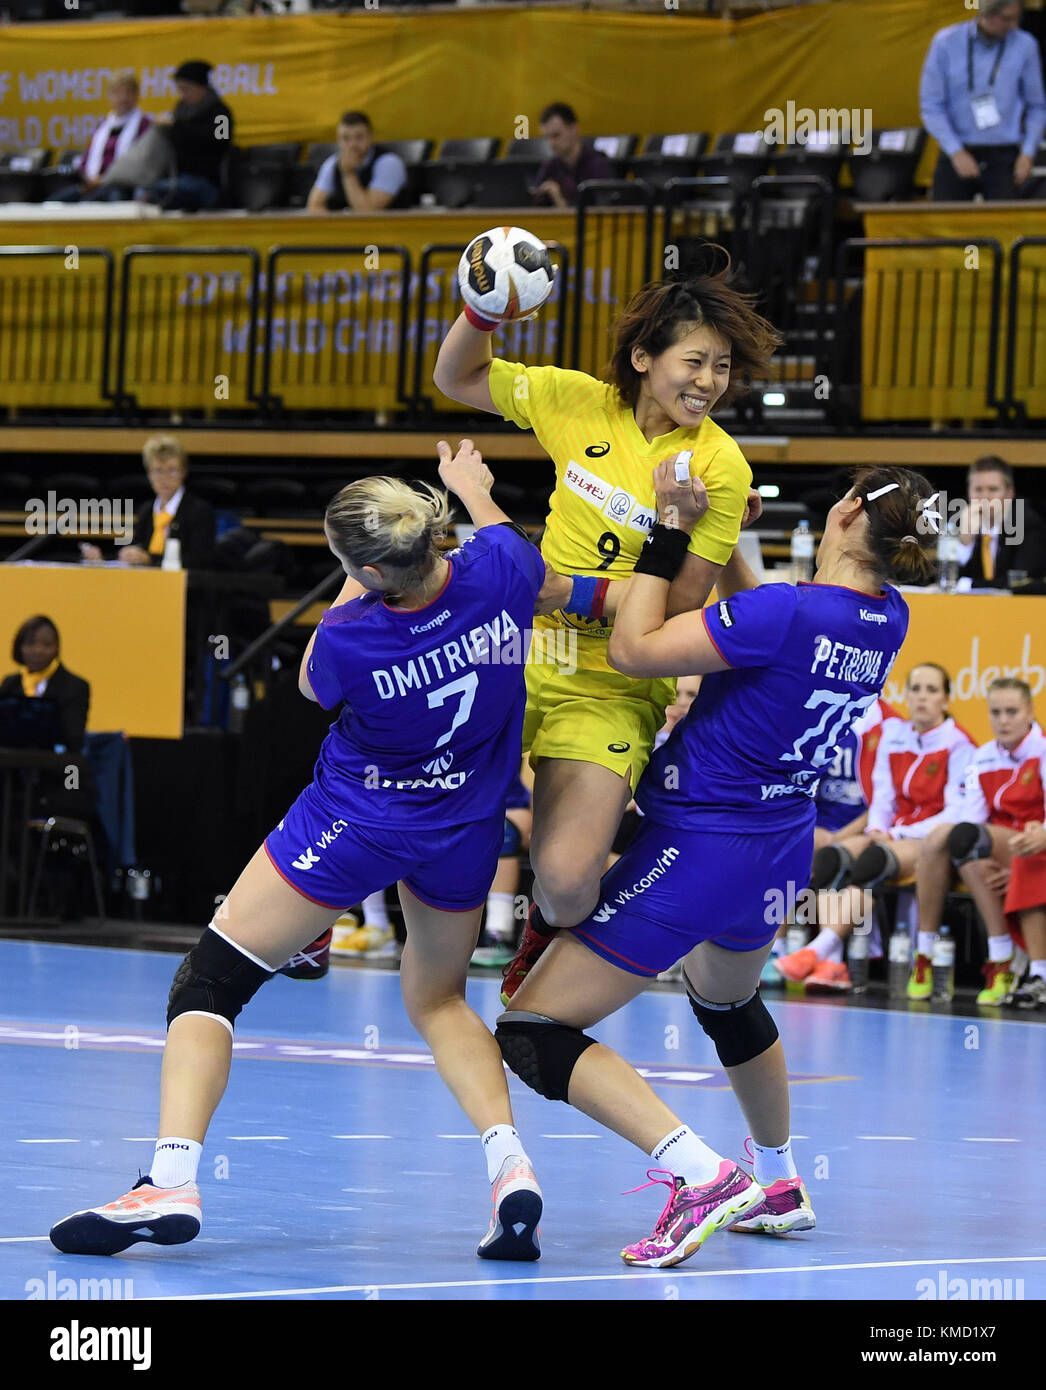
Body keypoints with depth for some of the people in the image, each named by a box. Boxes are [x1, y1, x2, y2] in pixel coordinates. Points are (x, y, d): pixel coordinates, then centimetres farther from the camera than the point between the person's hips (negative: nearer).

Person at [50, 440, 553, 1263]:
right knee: (438, 1000, 27)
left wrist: (356, 583, 6)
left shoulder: (349, 638, -27)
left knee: (209, 984, 4)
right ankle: (510, 1161, 3)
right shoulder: (496, 574, -20)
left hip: (353, 825, -5)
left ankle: (171, 1180, -13)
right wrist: (474, 489, 25)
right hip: (464, 838, 5)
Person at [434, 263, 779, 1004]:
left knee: (566, 887, -18)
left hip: (612, 690, -3)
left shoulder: (718, 465, -11)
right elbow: (460, 380, 12)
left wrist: (576, 592, -20)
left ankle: (548, 927, 20)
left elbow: (683, 601, -13)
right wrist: (481, 311, -6)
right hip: (521, 653, 3)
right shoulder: (580, 403, -1)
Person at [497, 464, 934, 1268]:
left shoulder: (787, 613, -25)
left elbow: (634, 649, -21)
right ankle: (781, 1188, 52)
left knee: (532, 1032, -7)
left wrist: (670, 530, -15)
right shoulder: (886, 620, -2)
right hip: (781, 850, 9)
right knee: (728, 1003, 39)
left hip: (697, 850, -9)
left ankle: (702, 1176, -21)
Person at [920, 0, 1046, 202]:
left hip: (1004, 157, 0)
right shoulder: (945, 43, -4)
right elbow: (931, 107, -3)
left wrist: (1028, 154, -5)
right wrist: (956, 153, -12)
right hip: (957, 153, 0)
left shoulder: (1025, 45, -1)